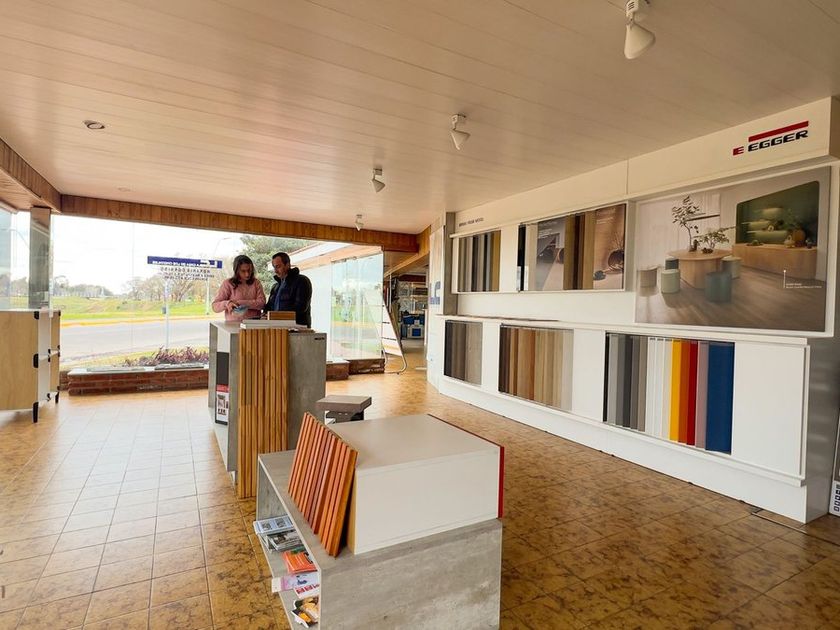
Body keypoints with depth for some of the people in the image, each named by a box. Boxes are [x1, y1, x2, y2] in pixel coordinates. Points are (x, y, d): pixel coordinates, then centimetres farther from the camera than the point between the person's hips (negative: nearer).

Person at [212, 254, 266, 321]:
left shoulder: (256, 282, 11)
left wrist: (240, 303, -10)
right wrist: (226, 304, -16)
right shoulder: (228, 283, 6)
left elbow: (262, 303, -1)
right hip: (234, 323, 0)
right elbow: (215, 306, 5)